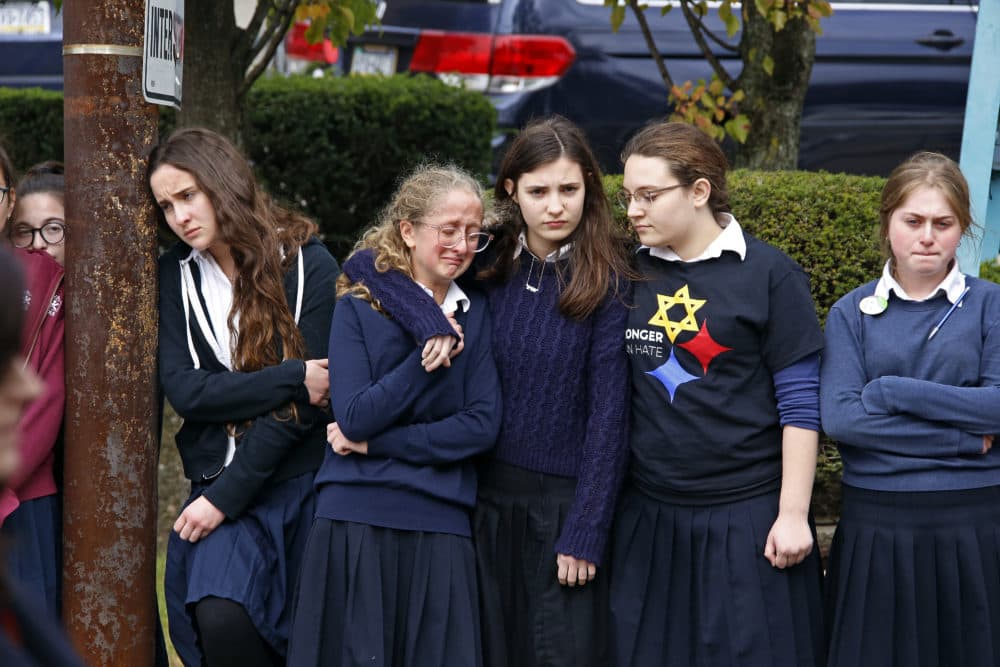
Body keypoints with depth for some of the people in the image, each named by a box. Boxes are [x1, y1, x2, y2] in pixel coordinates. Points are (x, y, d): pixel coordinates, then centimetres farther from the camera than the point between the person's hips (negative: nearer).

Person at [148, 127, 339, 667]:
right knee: (219, 620, -21)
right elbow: (184, 390, -5)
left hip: (302, 479, -1)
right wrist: (293, 378, -15)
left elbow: (300, 406, -9)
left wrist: (225, 498, -12)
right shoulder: (176, 276, 6)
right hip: (218, 479, 1)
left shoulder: (309, 265, -4)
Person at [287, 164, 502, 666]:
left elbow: (482, 426, -3)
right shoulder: (358, 308, 1)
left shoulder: (477, 315, 7)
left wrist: (376, 442, -9)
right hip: (356, 523, -2)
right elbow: (353, 419, -10)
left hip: (440, 528, 2)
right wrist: (430, 350, -14)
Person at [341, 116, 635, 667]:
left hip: (566, 499, -4)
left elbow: (608, 414, -11)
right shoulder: (489, 263, 2)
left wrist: (585, 533, -13)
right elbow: (365, 261, 0)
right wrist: (426, 317, -18)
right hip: (488, 496, 4)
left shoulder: (608, 283, -9)